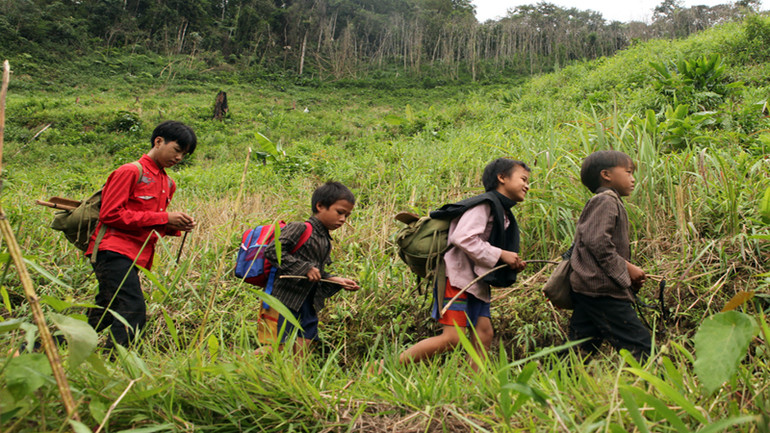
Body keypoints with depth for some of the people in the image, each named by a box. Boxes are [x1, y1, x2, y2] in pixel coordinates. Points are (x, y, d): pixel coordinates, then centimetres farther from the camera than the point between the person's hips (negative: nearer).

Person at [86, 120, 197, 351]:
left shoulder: (168, 184, 19)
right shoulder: (131, 171, -6)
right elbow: (110, 214, -13)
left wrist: (175, 227, 3)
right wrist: (163, 218, -14)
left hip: (134, 258, 9)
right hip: (113, 251, -9)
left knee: (103, 317, 13)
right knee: (134, 313, -20)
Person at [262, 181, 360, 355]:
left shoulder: (326, 241, 15)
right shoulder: (299, 229, -11)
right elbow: (271, 251, -21)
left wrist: (337, 281, 6)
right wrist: (304, 268, -23)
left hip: (309, 304, 8)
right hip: (286, 300, -8)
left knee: (304, 345, 9)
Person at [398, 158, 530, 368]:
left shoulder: (504, 215, 20)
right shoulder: (485, 203, -10)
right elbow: (463, 238, -23)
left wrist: (513, 266, 3)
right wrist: (500, 254, -16)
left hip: (476, 282, 10)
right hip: (457, 276, -10)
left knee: (484, 332, -1)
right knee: (451, 338, -15)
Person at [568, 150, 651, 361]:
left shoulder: (609, 203, 25)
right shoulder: (606, 201, -8)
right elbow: (597, 242, -21)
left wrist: (629, 274, 13)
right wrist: (627, 268, -13)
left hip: (586, 290, 11)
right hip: (602, 290, -11)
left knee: (580, 350, 9)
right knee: (639, 346, -7)